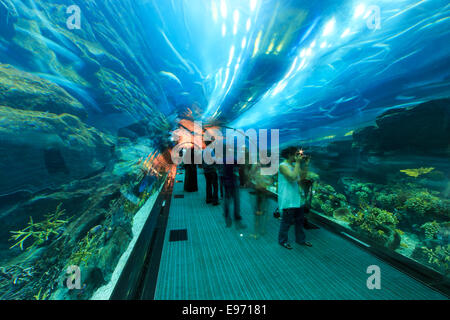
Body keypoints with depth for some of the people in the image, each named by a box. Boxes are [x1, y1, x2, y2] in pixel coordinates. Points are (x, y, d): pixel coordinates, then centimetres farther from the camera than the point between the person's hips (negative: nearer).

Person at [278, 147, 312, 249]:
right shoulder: (283, 166, -16)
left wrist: (306, 164, 3)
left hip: (298, 198, 8)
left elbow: (303, 176, 11)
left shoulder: (295, 164, 8)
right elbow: (293, 177, -29)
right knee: (286, 221, 6)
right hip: (288, 200, -8)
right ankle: (283, 240, 26)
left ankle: (300, 239, 38)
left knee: (300, 220, 20)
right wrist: (298, 163, -22)